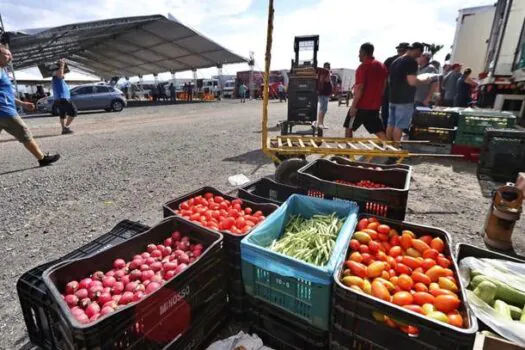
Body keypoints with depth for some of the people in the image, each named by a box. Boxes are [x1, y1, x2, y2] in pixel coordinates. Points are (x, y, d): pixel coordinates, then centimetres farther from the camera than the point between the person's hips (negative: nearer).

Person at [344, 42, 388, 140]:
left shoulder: (363, 67, -11)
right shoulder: (382, 66, 12)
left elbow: (360, 88, -18)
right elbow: (383, 86, 16)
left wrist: (353, 106, -15)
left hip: (361, 105, -7)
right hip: (375, 105, 7)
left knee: (348, 128, 8)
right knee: (379, 131, 8)